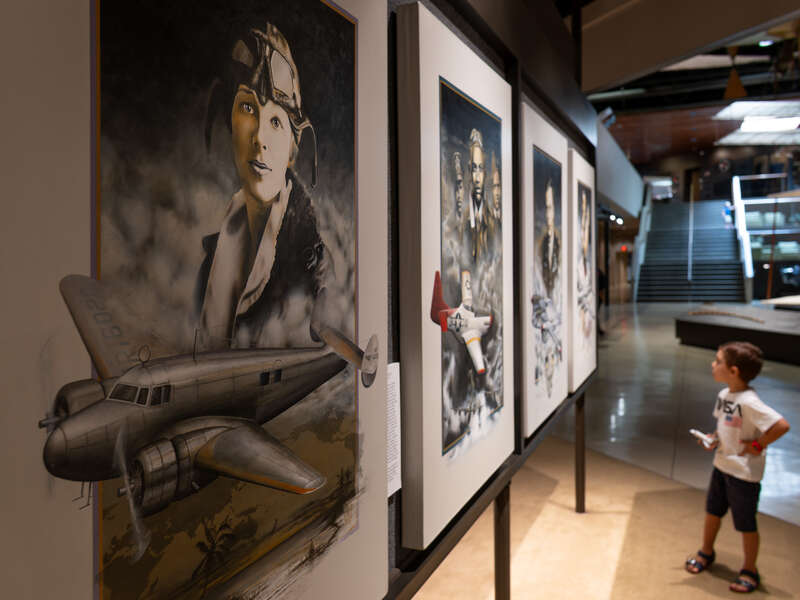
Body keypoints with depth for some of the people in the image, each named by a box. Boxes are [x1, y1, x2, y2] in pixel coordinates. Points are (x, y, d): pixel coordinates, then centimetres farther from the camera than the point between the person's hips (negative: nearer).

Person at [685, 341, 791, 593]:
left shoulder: (749, 402, -28)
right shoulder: (724, 394, -2)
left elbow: (782, 425, -33)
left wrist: (758, 445, -22)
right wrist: (715, 438, -2)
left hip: (744, 472, -8)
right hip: (722, 465, 8)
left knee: (746, 524, 9)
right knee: (713, 511, 23)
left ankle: (750, 571, 30)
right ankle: (706, 552, 44)